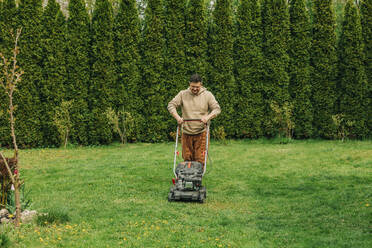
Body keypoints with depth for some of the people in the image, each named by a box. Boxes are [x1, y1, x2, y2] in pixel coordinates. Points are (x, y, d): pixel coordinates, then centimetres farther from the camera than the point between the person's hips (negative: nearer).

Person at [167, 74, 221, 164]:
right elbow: (171, 105, 1)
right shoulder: (183, 94, 3)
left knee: (200, 159, -5)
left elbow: (217, 108, -1)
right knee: (187, 158, 6)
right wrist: (177, 117, -16)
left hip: (201, 133, -2)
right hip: (186, 133, 2)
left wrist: (208, 117, -19)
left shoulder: (208, 95, 1)